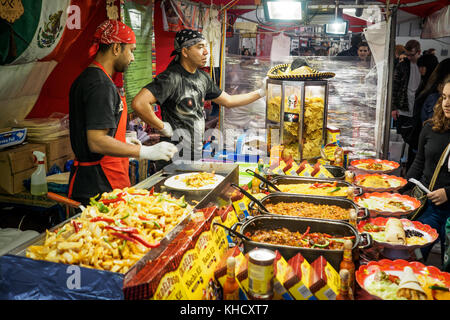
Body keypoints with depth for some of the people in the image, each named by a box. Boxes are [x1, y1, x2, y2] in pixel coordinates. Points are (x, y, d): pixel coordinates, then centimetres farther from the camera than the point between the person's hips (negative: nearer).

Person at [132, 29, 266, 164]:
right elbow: (139, 103, -30)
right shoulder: (171, 78, -18)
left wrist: (260, 93, 16)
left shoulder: (203, 77, 8)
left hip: (198, 153, 7)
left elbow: (228, 101, 19)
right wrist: (162, 127, -19)